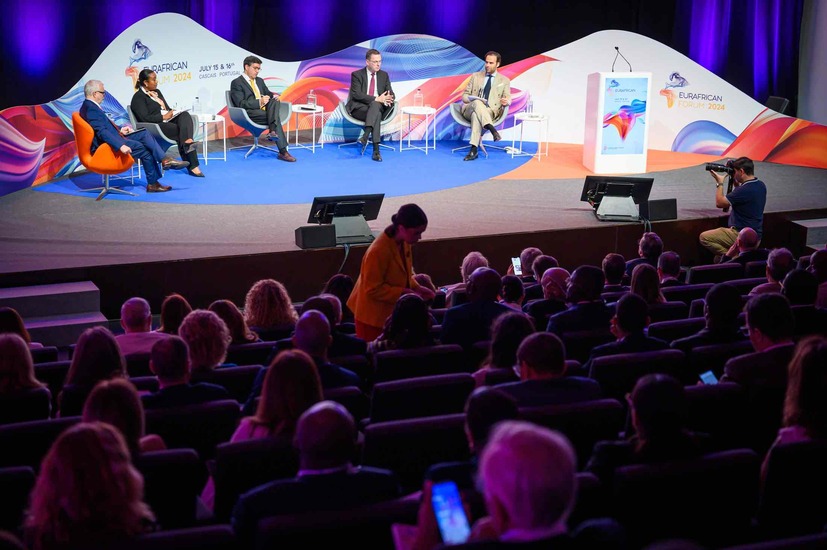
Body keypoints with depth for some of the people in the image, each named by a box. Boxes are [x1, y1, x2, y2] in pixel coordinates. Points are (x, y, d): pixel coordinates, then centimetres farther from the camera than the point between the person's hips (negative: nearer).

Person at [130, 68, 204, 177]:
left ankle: (187, 142, -47)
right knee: (181, 130, -26)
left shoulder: (157, 92, 23)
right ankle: (192, 165, -28)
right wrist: (163, 117, -15)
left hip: (167, 120, 7)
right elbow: (144, 118, -16)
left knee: (185, 115, -23)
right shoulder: (138, 97, -4)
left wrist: (171, 112, 2)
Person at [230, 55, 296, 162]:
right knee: (276, 116, -30)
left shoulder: (260, 80, 26)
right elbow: (241, 104, -10)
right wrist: (259, 102, -23)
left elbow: (268, 94, 28)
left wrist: (273, 97, 0)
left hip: (266, 110, 7)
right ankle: (283, 152, -35)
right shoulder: (236, 83, 1)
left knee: (275, 101, -27)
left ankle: (272, 131, -41)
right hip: (251, 114, -6)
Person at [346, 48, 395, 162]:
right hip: (359, 109, -3)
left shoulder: (384, 75, 14)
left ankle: (365, 135, -49)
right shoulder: (356, 75, 0)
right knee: (377, 113, -37)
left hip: (378, 106, 3)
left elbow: (390, 93, 10)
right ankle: (376, 150, -47)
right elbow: (357, 94, -13)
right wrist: (376, 99, -25)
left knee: (375, 105, -36)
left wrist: (388, 99, -18)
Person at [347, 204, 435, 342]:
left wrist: (417, 288, -3)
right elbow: (373, 289, -24)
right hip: (373, 317, -8)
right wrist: (405, 293, -25)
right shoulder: (378, 251, -28)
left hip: (392, 313, 8)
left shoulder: (404, 243, -1)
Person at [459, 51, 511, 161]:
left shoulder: (504, 81, 18)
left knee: (476, 114, -39)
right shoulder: (475, 76, 20)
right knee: (477, 103, -38)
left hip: (490, 112, -1)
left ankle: (474, 150, -51)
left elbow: (508, 98, 10)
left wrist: (506, 101, -17)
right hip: (469, 109, 1)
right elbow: (464, 95, 18)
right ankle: (492, 130, -54)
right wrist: (471, 99, -7)